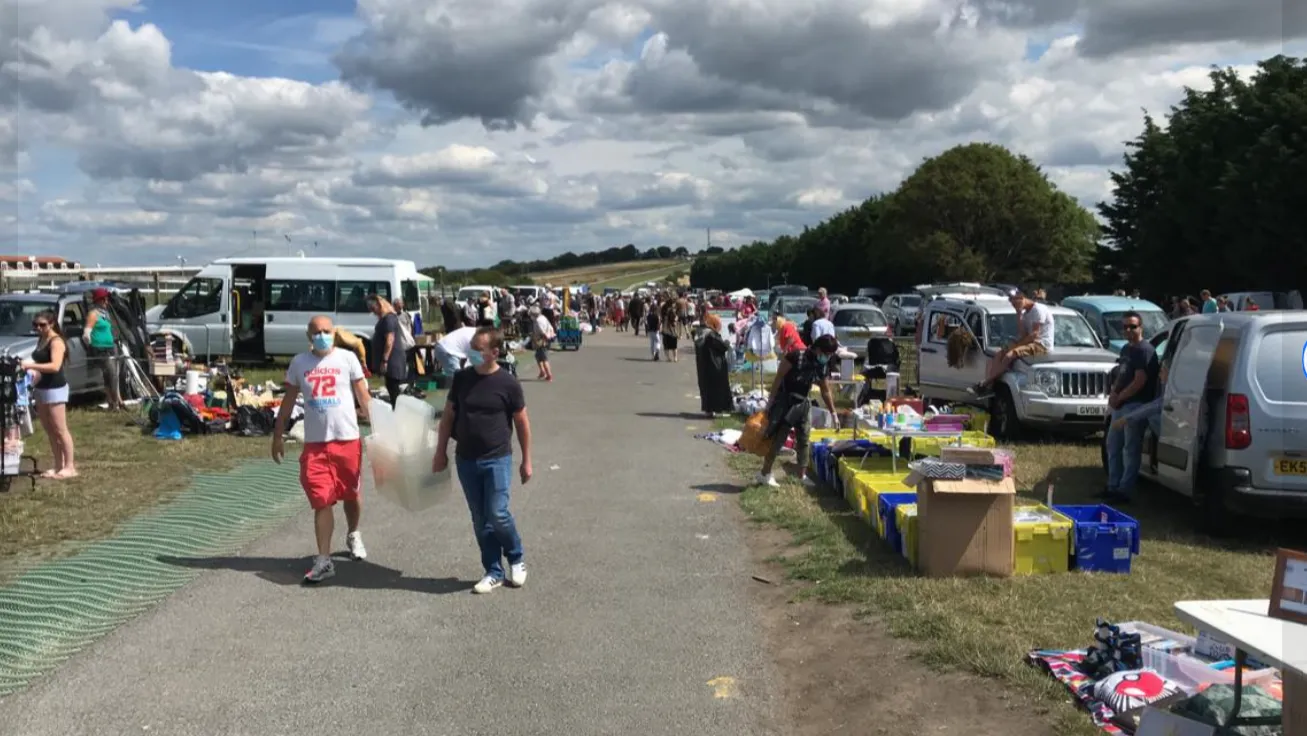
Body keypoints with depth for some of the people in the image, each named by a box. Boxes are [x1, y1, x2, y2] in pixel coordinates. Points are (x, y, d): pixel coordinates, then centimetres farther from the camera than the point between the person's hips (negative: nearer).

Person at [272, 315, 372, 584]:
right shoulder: (299, 362, 5)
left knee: (351, 495, 16)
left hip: (348, 440, 0)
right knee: (321, 502, -3)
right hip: (314, 443, 1)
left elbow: (363, 396, 0)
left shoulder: (347, 359, -1)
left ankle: (353, 535, 43)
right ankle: (324, 560, -1)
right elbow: (288, 401, 12)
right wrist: (278, 435, 11)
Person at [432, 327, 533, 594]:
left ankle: (516, 559, 18)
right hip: (465, 460, 4)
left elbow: (522, 423, -1)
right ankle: (494, 572, 19)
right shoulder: (462, 378, 1)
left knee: (497, 515, -9)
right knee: (480, 520, 8)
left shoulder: (507, 383, -9)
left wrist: (526, 461, 1)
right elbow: (448, 416, 9)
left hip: (497, 459, -4)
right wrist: (441, 452, 8)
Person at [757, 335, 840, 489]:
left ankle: (802, 475, 16)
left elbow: (825, 391, 13)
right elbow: (778, 378, -17)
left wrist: (833, 414, 14)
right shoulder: (795, 356, -20)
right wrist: (770, 402, -18)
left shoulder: (822, 366, 1)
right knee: (779, 438, -6)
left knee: (804, 440, 7)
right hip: (785, 402, -7)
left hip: (803, 403, 7)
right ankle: (765, 473, 4)